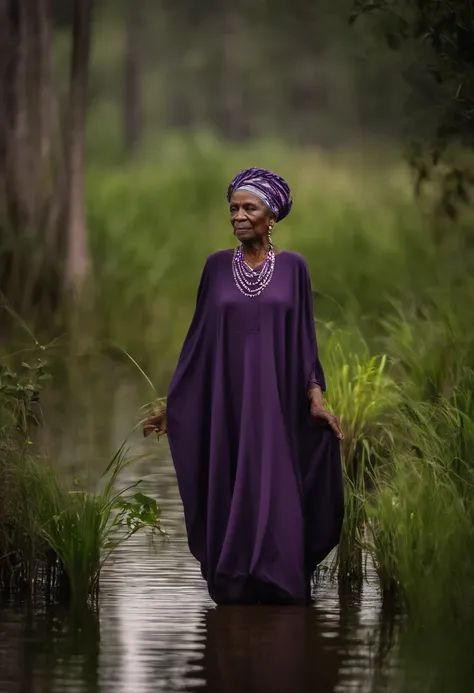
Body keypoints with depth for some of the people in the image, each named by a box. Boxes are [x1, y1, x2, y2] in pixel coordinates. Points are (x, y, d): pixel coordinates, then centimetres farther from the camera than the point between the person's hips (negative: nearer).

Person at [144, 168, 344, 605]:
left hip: (276, 405, -1)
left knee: (275, 503, -6)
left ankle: (280, 599, 0)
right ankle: (233, 598, 10)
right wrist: (172, 401, 5)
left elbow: (303, 338, 3)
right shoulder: (217, 266, 5)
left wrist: (316, 397, -9)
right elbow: (200, 338, 8)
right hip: (226, 402, 1)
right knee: (230, 504, 2)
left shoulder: (293, 267, 2)